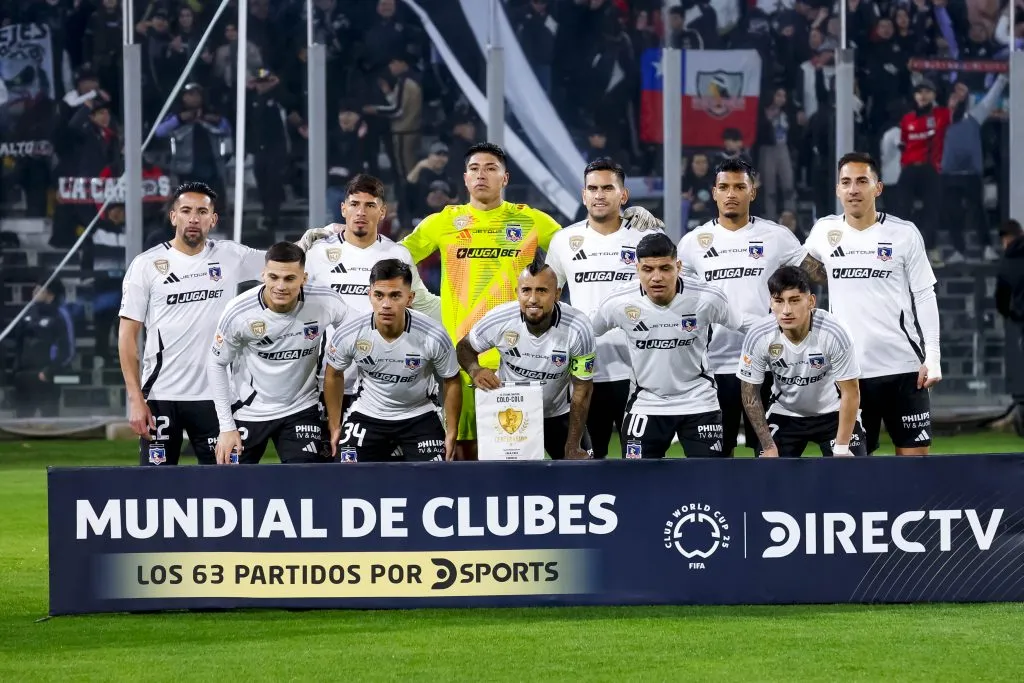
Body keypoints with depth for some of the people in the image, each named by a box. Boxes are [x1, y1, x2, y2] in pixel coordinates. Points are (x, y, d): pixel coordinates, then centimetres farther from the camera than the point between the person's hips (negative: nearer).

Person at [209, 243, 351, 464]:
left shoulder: (326, 303, -19)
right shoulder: (238, 312, -20)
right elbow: (216, 365, -6)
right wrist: (226, 427, -8)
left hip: (301, 410, 1)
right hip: (248, 411, 0)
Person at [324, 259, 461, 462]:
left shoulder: (434, 337, -25)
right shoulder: (348, 334, -22)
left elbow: (451, 382, -5)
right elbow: (334, 375, 0)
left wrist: (452, 433, -2)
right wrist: (334, 427, 6)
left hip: (418, 417, -1)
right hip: (367, 416, 1)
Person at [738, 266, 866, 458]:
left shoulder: (835, 333, -30)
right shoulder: (758, 337, -25)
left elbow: (850, 393, -19)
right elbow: (750, 393, -10)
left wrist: (841, 450, -19)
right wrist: (768, 446, -11)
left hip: (832, 412, -1)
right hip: (784, 415, 1)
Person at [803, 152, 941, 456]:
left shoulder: (904, 233, -1)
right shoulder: (824, 231, 6)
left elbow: (925, 297, 1)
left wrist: (932, 357, -6)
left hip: (903, 367, -2)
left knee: (914, 455, -2)